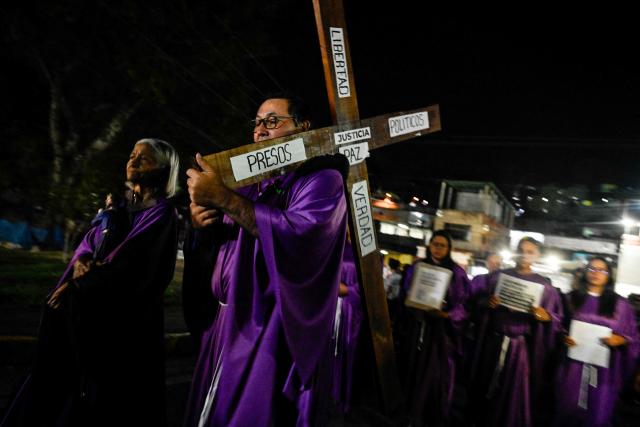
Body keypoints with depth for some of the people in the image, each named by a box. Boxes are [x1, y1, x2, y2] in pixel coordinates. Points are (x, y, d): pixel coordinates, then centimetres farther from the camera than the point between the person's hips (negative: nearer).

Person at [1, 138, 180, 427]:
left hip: (126, 316, -7)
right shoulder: (119, 208, 14)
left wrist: (77, 285, -10)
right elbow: (89, 243, 10)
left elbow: (131, 266, -16)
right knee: (63, 380, 14)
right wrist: (81, 262, -13)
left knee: (104, 397, 3)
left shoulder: (162, 214, -9)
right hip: (91, 308, 7)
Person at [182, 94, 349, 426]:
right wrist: (200, 225, -6)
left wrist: (224, 198, -25)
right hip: (222, 324, 8)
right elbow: (211, 246, 17)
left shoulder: (322, 179, -8)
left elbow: (301, 234, -28)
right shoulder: (250, 181, 13)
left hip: (270, 334, -7)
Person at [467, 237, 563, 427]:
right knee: (488, 390, 11)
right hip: (493, 343, 1)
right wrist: (486, 303, -16)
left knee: (514, 396, 6)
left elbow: (557, 318, 2)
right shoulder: (497, 276, 3)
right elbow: (477, 301, 4)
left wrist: (546, 316, -17)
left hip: (521, 347, -1)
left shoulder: (544, 285, 1)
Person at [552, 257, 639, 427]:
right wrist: (564, 337, -9)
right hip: (573, 363, 1)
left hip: (604, 367, 0)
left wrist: (619, 340, -13)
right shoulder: (571, 298, 6)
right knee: (568, 411, 8)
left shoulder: (620, 304, 6)